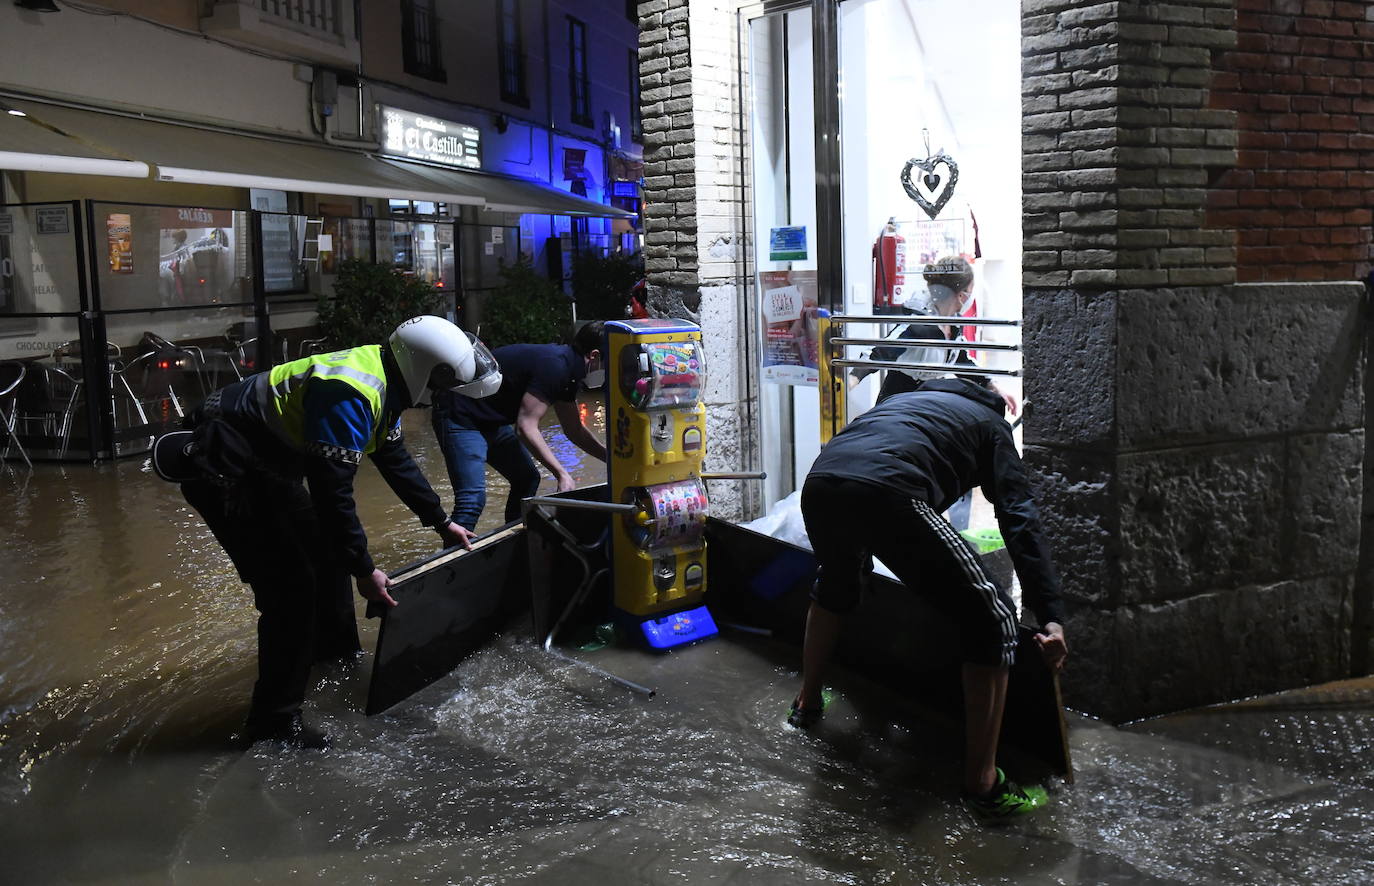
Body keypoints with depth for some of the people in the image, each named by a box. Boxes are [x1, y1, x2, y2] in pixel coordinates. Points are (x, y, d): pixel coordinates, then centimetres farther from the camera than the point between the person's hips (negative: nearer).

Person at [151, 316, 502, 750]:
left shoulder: (381, 381, 5)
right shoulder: (348, 395, -28)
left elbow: (396, 460, 18)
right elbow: (332, 491, -28)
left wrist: (442, 522, 21)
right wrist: (364, 570, -20)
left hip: (263, 466, 11)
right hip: (222, 469, -11)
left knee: (325, 554, 19)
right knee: (291, 585, -12)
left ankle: (337, 659, 40)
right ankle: (274, 719, -1)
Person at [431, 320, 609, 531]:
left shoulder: (567, 368, 7)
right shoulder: (554, 365, -24)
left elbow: (574, 430, 16)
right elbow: (526, 427, -27)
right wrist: (562, 474, -26)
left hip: (491, 421, 11)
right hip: (461, 416, -11)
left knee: (527, 480, 15)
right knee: (473, 497, -21)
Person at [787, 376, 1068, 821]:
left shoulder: (903, 399, 41)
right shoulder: (990, 424, 25)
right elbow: (1020, 519, 10)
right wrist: (1050, 615, 4)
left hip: (817, 485, 7)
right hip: (887, 493, -6)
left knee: (835, 584, 39)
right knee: (992, 618, 6)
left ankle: (807, 702, 53)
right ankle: (981, 784, 6)